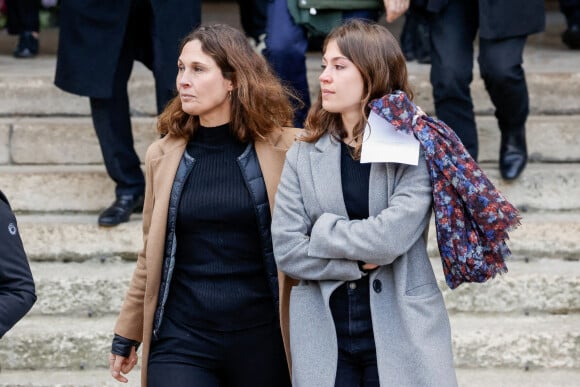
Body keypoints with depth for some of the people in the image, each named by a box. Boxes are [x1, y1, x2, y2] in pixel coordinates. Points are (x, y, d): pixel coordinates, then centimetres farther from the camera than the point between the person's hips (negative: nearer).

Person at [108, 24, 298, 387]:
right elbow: (151, 258, 14)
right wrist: (127, 336, 17)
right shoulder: (163, 156, 6)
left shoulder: (285, 151, -4)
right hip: (182, 342, 2)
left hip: (262, 341, -2)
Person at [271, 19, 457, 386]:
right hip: (324, 339, 2)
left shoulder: (416, 149, -4)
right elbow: (286, 249, -3)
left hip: (401, 337, -2)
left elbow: (391, 236, -16)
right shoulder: (304, 155, 5)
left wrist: (321, 232, -6)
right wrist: (358, 262, -12)